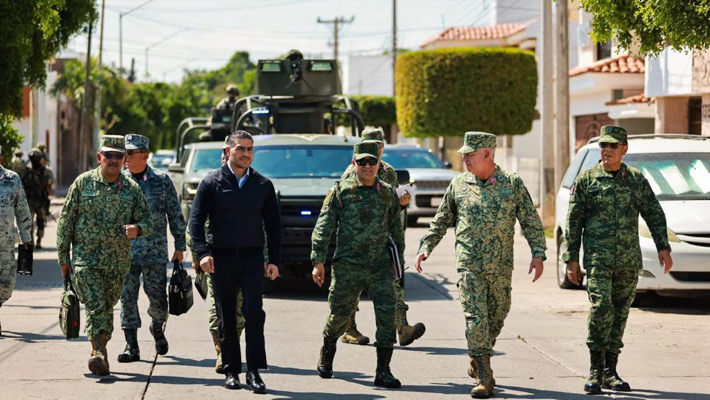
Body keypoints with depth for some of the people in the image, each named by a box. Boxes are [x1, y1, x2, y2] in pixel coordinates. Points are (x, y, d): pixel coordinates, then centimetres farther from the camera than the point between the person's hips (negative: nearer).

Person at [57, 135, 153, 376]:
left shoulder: (132, 189, 6)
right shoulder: (83, 183, 0)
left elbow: (147, 221, 7)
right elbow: (66, 221, 4)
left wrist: (137, 228, -18)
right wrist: (63, 257, 1)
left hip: (118, 261, 3)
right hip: (86, 258, -3)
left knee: (107, 307, 11)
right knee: (95, 305, -16)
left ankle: (99, 351, 24)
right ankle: (99, 354, -24)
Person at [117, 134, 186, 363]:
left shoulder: (162, 181, 2)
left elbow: (175, 215, 6)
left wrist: (180, 247, 4)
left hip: (155, 252, -1)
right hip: (125, 252, 1)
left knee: (158, 299, 2)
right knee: (127, 299, -2)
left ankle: (157, 328, 33)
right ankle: (131, 346, 4)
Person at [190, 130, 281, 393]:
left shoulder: (263, 185, 9)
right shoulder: (212, 183, 2)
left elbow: (273, 224, 13)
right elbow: (196, 219, -2)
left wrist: (274, 260, 6)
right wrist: (202, 252, -15)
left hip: (252, 257, 1)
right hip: (221, 258, 0)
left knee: (254, 312, -11)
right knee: (226, 318, 5)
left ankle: (254, 371, -9)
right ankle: (231, 370, 14)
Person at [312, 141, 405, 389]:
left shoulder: (388, 194, 8)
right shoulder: (341, 191, 0)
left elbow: (396, 230, 17)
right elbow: (323, 227, -2)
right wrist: (318, 260, -8)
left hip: (380, 266, 2)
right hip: (348, 266, -2)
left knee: (387, 314, -9)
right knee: (340, 315, 7)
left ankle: (383, 371, -4)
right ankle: (326, 354, 36)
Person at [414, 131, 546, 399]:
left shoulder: (512, 184, 0)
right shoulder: (459, 184, 5)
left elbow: (531, 222, 2)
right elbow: (441, 221, 14)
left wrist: (538, 254, -7)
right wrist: (425, 247, 6)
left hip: (501, 267, 1)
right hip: (469, 265, -1)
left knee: (496, 319, 10)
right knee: (475, 319, -10)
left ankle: (477, 364, 33)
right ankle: (484, 378, -8)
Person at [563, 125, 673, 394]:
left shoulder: (637, 180, 9)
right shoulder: (586, 180, 3)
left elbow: (654, 214, 12)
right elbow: (573, 221, 4)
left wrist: (663, 247, 0)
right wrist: (571, 258, -1)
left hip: (629, 261, 3)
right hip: (597, 258, -3)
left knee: (619, 314, 5)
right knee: (601, 307, -18)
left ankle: (610, 372, 13)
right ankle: (596, 369, -9)